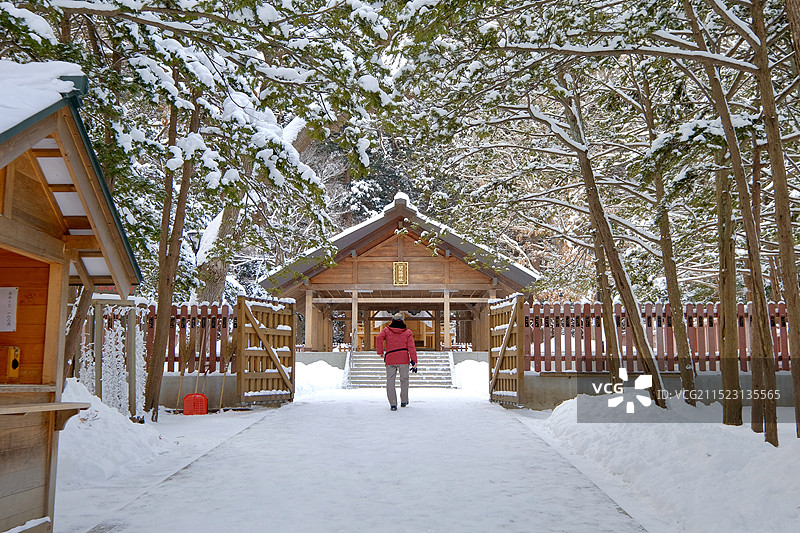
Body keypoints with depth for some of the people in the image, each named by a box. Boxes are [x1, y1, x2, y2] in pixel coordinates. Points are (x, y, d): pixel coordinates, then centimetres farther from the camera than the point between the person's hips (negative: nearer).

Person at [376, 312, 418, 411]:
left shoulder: (387, 330, 7)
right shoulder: (407, 332, 6)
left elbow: (379, 338, -11)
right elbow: (411, 347, -1)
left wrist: (380, 352, -2)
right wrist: (414, 361, -3)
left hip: (390, 359, 0)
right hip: (403, 359, 0)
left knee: (390, 381, 3)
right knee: (404, 379, 16)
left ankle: (393, 404, -5)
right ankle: (404, 401, 24)